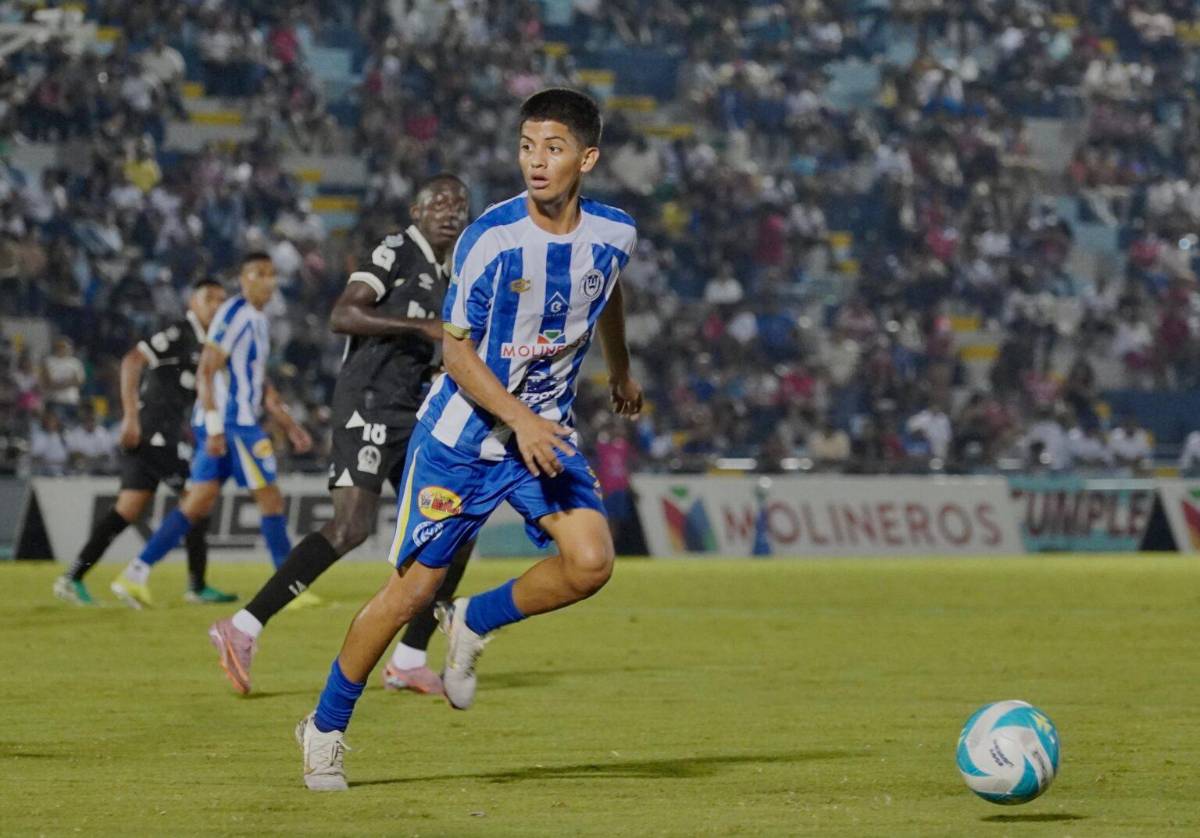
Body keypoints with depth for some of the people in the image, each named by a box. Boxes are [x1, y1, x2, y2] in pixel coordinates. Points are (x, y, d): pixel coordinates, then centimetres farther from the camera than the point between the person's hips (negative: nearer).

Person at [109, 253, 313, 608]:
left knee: (198, 504, 7)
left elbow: (261, 385, 28)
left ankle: (135, 575, 6)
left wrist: (290, 426, 26)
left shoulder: (258, 321, 19)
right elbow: (206, 371, -17)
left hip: (231, 424, 10)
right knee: (271, 499, -5)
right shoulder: (234, 314, -11)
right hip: (230, 423, -10)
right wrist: (215, 428, -22)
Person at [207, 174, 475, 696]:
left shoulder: (440, 277, 22)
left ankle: (409, 661, 8)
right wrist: (422, 326, -21)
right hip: (370, 403, -10)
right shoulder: (396, 252, -6)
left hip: (409, 415, 10)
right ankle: (242, 630, -19)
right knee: (352, 526, -21)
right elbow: (342, 315, -19)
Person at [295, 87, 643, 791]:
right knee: (414, 588, -3)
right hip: (464, 434, -4)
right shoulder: (492, 238, -18)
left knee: (591, 561, -19)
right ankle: (326, 728, 16)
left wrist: (621, 371, 34)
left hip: (546, 431, 4)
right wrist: (519, 418, -27)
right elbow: (457, 350, -15)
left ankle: (475, 624, 9)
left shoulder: (614, 234, -5)